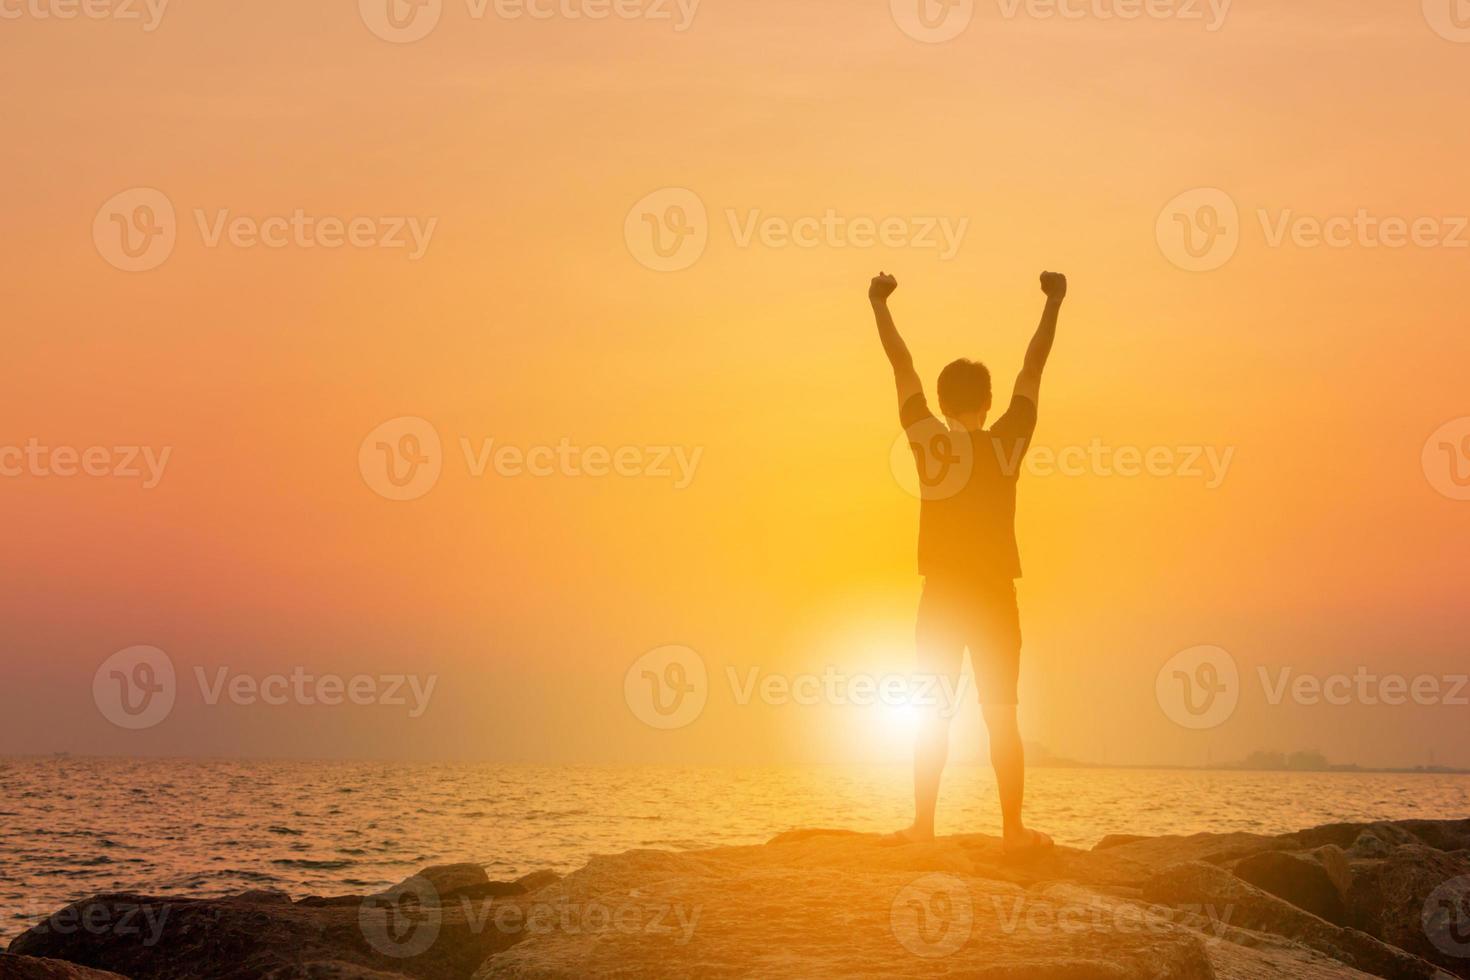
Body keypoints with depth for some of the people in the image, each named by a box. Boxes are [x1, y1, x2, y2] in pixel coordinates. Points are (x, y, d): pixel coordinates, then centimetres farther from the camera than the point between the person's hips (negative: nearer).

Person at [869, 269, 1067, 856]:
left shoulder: (929, 440, -4)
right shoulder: (1007, 441, -4)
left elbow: (901, 366, 4)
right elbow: (1034, 367, 4)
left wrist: (879, 305, 14)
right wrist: (1053, 302, 13)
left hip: (941, 598, 0)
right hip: (995, 596, 0)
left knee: (933, 713, 6)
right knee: (1001, 716, 1)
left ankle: (923, 825, 5)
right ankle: (1014, 830, -1)